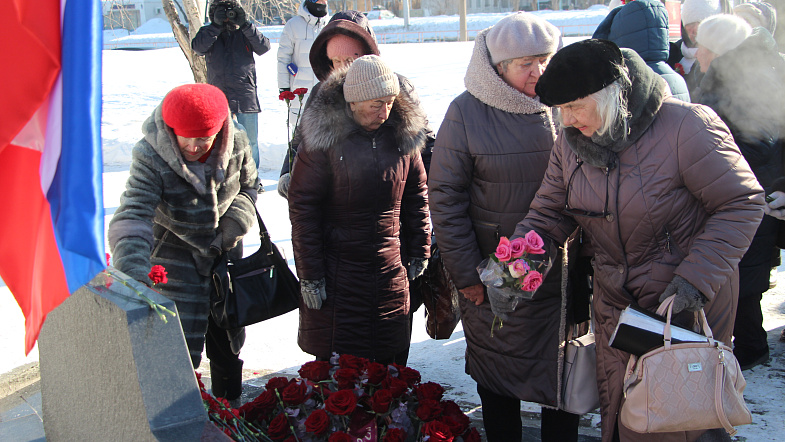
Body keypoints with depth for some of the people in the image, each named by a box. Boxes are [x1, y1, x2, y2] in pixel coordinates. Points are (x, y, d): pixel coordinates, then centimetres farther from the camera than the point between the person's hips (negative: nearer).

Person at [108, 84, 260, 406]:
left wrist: (238, 220, -15)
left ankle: (229, 401, 42)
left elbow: (248, 185, 4)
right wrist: (132, 265, -55)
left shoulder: (236, 144, -16)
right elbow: (132, 215, -38)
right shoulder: (151, 158, -28)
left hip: (225, 250, 4)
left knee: (230, 332, 18)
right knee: (181, 342, -7)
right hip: (176, 256, -4)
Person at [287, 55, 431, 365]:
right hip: (337, 268, -3)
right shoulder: (322, 137, -12)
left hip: (391, 269, 4)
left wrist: (419, 252, 10)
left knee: (390, 362, 13)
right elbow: (302, 209, -9)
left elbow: (417, 196, 11)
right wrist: (309, 275, -9)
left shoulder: (404, 134, 0)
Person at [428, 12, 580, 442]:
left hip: (560, 273, 2)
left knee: (563, 376, 10)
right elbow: (445, 197, -6)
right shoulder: (466, 112, -8)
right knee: (497, 377, 13)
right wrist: (465, 273, -8)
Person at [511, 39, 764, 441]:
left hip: (688, 303, -5)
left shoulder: (686, 127, -22)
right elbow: (548, 212, 3)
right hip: (615, 303, 6)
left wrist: (696, 278, -24)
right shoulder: (571, 141, -3)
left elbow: (742, 205, -17)